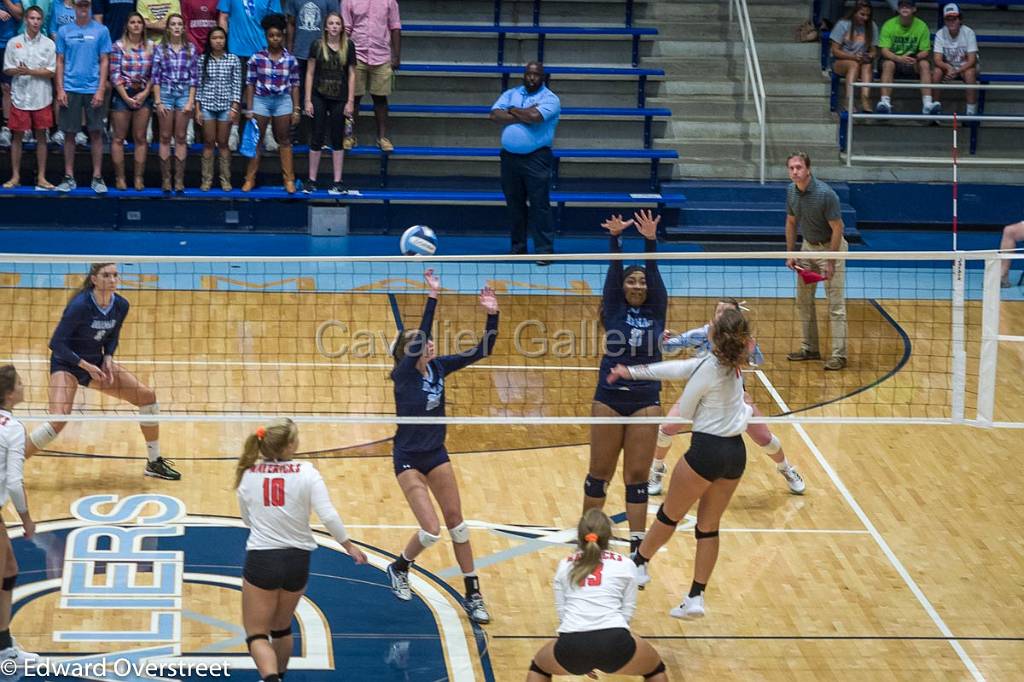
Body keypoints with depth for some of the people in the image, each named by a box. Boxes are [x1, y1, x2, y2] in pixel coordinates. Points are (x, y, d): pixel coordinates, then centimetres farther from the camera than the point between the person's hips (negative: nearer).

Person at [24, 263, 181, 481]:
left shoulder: (121, 305, -7)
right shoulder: (80, 305, -25)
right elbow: (57, 343, -21)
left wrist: (108, 359, -8)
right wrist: (86, 366, -25)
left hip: (97, 363, 7)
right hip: (67, 364, -7)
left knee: (147, 396, 0)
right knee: (58, 420, -28)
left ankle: (154, 463, 15)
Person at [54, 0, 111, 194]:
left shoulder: (101, 31, 2)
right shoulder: (64, 31, 6)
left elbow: (104, 62, 1)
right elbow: (60, 62, 8)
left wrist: (101, 90, -7)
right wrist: (60, 89, -1)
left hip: (93, 89, -1)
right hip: (70, 89, 1)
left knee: (96, 133, 0)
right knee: (69, 134, 4)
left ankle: (97, 177, 7)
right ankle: (69, 177, 10)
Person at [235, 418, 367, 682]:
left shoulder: (248, 474, -2)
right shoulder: (306, 472, -8)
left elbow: (247, 519, 10)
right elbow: (328, 516, -12)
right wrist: (349, 545, 1)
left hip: (261, 560, -1)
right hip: (297, 560, 1)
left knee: (256, 635, 3)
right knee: (282, 628, 24)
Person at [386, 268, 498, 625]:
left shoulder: (438, 367, -3)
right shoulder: (403, 373, -19)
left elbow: (481, 351, -4)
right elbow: (419, 338, -36)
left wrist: (492, 315, -18)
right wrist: (432, 297, -42)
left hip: (436, 454, 6)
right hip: (408, 459, -6)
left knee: (457, 524, 5)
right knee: (431, 531, -11)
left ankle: (473, 595, 13)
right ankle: (398, 569, 19)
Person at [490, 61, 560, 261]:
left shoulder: (550, 98, -1)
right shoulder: (510, 94, 13)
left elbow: (535, 116, -20)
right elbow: (495, 115, -3)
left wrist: (513, 110, -3)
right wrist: (524, 116, -10)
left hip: (536, 159, -5)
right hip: (510, 157, 5)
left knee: (539, 204, -7)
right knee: (514, 204, 10)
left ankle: (544, 249, -6)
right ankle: (518, 248, 20)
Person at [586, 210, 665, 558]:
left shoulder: (655, 313, 9)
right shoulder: (614, 310, 7)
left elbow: (654, 273, -3)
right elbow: (614, 270, -4)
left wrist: (651, 241, -17)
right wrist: (615, 238, -18)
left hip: (645, 401, 1)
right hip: (609, 398, -1)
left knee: (637, 476, 3)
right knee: (599, 472, 7)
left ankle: (637, 544, 6)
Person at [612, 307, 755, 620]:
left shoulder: (710, 367, -18)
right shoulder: (734, 365, 4)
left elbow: (684, 411, -6)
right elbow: (678, 369, 10)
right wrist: (632, 371, 14)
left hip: (706, 452, -7)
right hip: (735, 453, 7)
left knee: (670, 515, 14)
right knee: (709, 527, 12)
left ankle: (638, 564, 32)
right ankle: (696, 598, 11)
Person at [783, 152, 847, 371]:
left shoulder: (825, 194, -24)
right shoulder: (791, 191, -3)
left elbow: (837, 228, -20)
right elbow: (791, 223, 10)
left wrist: (830, 262, -20)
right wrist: (790, 254, 6)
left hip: (831, 247, -7)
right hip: (808, 246, 7)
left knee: (835, 304, -7)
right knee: (803, 301, 10)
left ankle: (839, 355, -6)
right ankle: (810, 349, 20)